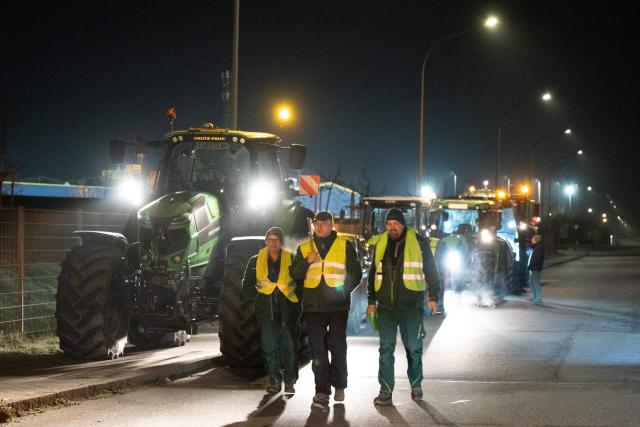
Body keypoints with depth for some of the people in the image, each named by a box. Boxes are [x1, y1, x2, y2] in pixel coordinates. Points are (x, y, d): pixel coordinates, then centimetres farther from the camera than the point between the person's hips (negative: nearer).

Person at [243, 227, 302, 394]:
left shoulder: (291, 260, 3)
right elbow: (247, 284, 16)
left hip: (288, 308, -1)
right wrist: (258, 296, 2)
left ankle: (289, 381, 6)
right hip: (266, 310, 2)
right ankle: (275, 381, 7)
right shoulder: (256, 261, 9)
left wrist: (296, 298, -3)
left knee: (289, 346, -2)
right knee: (269, 347, -1)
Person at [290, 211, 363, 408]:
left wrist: (344, 290, -2)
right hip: (313, 305, 2)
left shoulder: (344, 246, 6)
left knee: (338, 346, 1)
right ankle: (322, 391, -1)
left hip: (338, 305, -2)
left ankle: (339, 386, 16)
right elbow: (294, 274, 8)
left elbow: (356, 273, 8)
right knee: (318, 349, -2)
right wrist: (307, 261, -8)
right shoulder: (304, 247, 12)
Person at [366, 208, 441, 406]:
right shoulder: (381, 244, 10)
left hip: (411, 305, -3)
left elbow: (431, 271, 2)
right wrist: (372, 301, 14)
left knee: (413, 347, 6)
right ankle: (385, 391, 0)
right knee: (386, 348, -1)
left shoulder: (418, 242, -2)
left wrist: (433, 296, -3)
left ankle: (416, 385, 24)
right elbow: (373, 274, 17)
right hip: (386, 306, 3)